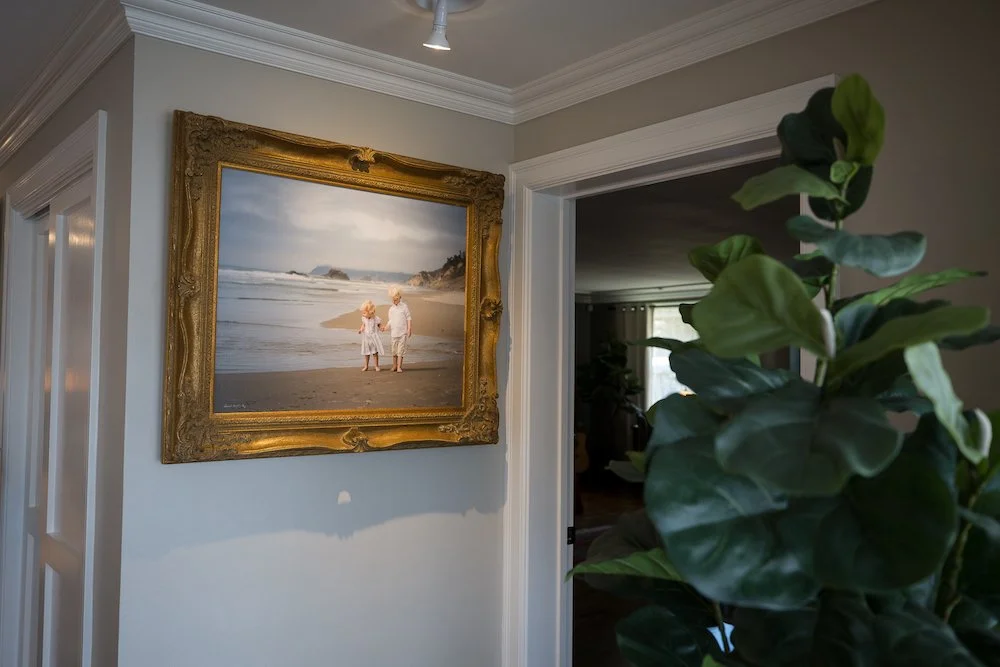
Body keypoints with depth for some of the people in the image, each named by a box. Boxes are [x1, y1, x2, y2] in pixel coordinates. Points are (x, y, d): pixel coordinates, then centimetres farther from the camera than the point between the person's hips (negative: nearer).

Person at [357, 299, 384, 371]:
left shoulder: (376, 319, -13)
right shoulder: (364, 319, -2)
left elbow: (379, 325, -2)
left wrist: (381, 328, -23)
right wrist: (360, 330, -7)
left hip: (374, 337, -3)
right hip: (366, 337, 3)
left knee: (375, 352, 3)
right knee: (366, 352, 9)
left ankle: (376, 366, 14)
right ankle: (366, 366, 19)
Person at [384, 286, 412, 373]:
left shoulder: (404, 307, 1)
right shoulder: (391, 309, 12)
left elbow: (409, 318, 0)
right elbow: (390, 321, 16)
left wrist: (409, 329, -7)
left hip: (403, 332, -4)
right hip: (394, 332, 4)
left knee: (400, 349, -6)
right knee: (394, 350, 7)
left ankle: (399, 367, -4)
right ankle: (394, 366, 17)